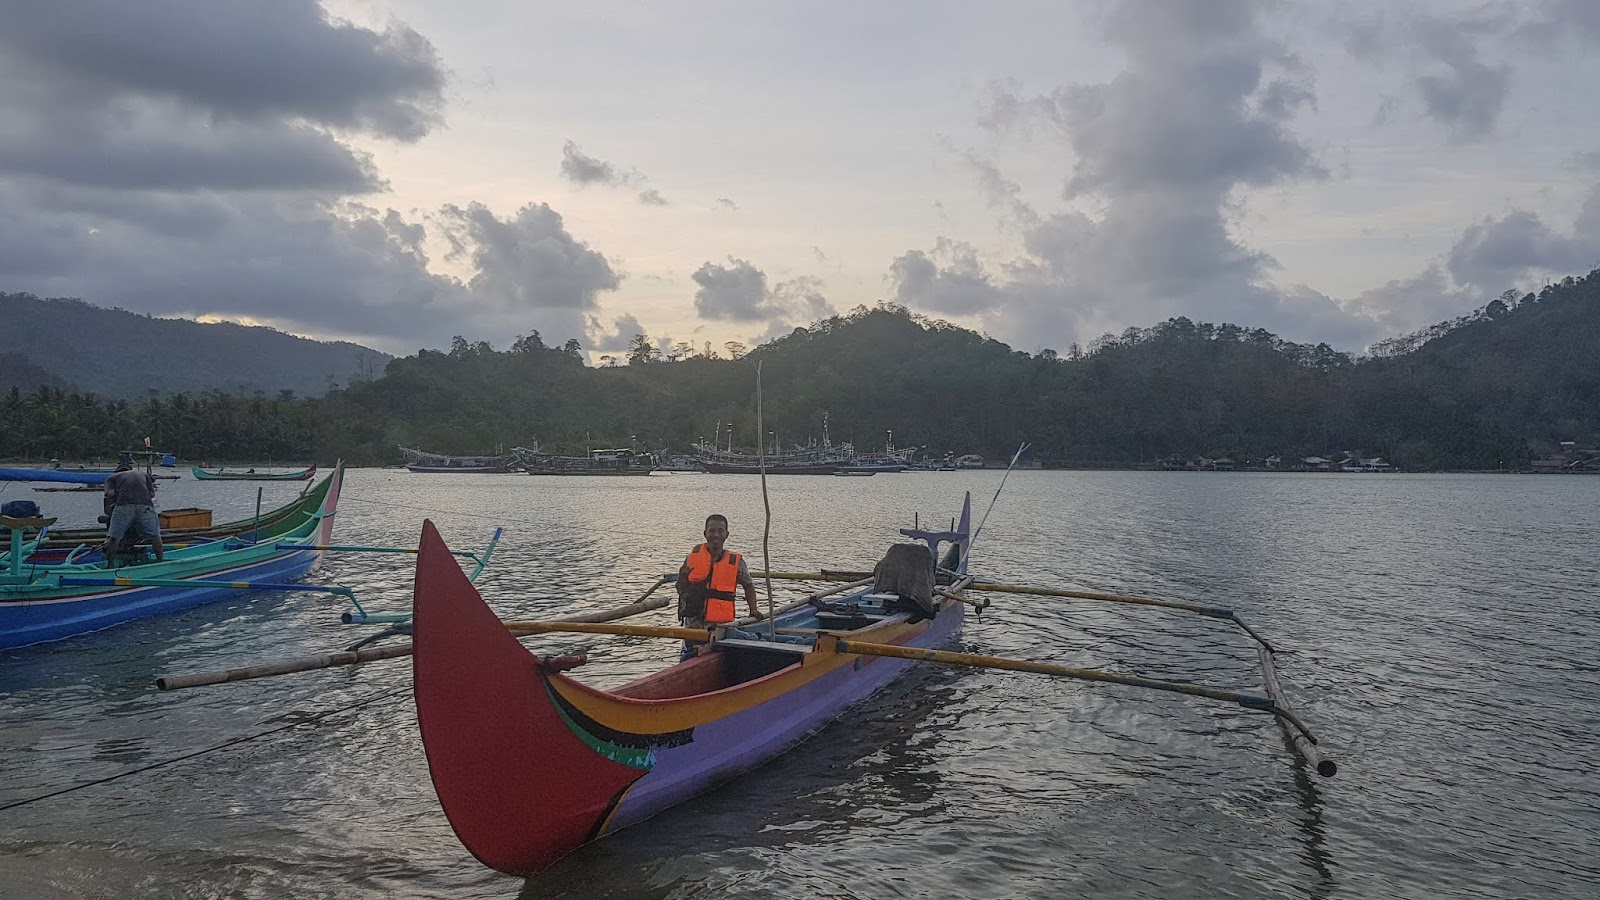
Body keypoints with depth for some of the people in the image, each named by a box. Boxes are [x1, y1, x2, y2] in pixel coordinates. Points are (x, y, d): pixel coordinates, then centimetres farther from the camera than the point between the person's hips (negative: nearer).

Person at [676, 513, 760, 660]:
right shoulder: (695, 554, 2)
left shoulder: (736, 562, -2)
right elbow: (681, 590, 8)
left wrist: (753, 609, 3)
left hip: (720, 625, -1)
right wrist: (683, 576, -13)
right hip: (693, 623, 1)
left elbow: (748, 585, 15)